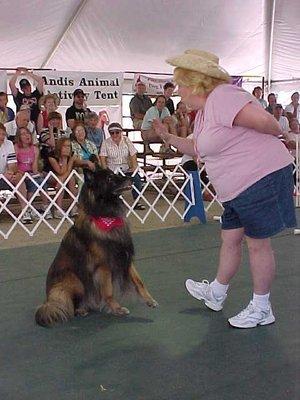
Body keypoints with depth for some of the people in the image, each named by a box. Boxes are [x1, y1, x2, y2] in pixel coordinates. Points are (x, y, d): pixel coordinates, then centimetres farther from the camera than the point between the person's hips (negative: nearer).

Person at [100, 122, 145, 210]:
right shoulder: (106, 143, -1)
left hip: (126, 169, 2)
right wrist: (106, 171, -17)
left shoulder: (126, 140, 4)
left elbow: (133, 155, 1)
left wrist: (134, 167, -12)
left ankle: (136, 202, -7)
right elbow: (102, 158, -6)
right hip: (112, 170, -1)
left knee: (136, 178, -22)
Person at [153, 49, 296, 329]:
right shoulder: (202, 113, 14)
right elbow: (199, 149, 26)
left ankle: (261, 309, 18)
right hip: (237, 189, 10)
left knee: (257, 242, 1)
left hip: (262, 178, -9)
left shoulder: (221, 97, -19)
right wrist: (168, 138, 17)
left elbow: (263, 120, -28)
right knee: (230, 239, 18)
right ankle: (216, 294, 36)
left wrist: (276, 133, -6)